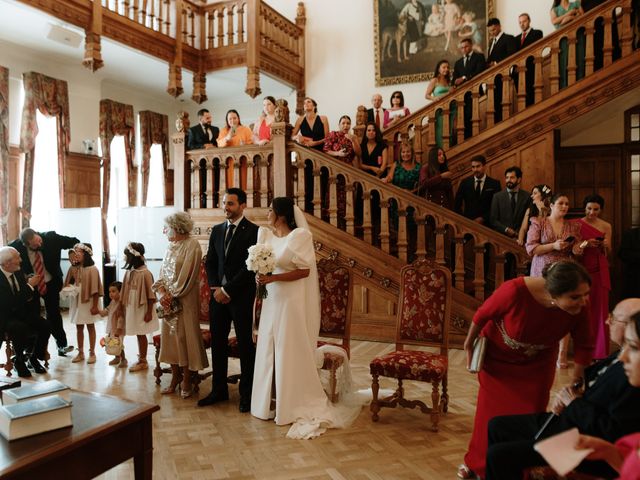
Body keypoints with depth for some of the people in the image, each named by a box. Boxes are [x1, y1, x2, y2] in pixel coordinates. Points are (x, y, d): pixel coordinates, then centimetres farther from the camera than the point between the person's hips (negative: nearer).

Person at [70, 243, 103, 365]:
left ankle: (92, 353, 14)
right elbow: (74, 284, 17)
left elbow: (95, 289, -14)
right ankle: (80, 352, 20)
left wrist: (95, 306, -16)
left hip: (88, 302, -6)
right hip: (78, 302, 6)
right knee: (79, 327, 10)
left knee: (90, 327, 5)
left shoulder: (92, 269, -12)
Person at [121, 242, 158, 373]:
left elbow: (151, 295, -16)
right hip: (132, 309, 7)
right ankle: (141, 359, 25)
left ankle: (143, 361, 15)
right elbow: (126, 292, 11)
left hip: (142, 309, -7)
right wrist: (124, 308, 12)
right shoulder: (129, 272, 5)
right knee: (138, 335, 14)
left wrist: (149, 312, -16)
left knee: (141, 334, 3)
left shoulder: (145, 273, -17)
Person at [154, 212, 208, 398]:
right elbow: (162, 273, 11)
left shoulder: (192, 245, -10)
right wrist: (162, 292, -5)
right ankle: (175, 377, 23)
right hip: (168, 301, 7)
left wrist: (173, 296, -13)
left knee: (185, 337, 0)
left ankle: (186, 381, 13)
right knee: (170, 337, 10)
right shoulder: (170, 247, 13)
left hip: (185, 301, -7)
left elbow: (186, 275, -15)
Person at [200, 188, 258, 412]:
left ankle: (247, 394, 16)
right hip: (219, 294, 6)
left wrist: (227, 290, -13)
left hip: (241, 295, -5)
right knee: (217, 343, 10)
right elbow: (210, 262, 13)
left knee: (245, 345, 5)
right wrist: (215, 288, -2)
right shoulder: (217, 230, 11)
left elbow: (250, 266, -14)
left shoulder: (253, 231, -8)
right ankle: (219, 390, 24)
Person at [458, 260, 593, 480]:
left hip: (537, 362, 2)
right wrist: (469, 344, -7)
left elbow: (583, 346, -13)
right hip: (498, 355, -2)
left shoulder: (579, 308, -30)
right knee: (491, 409, 11)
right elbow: (483, 313, -22)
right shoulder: (516, 291, -41)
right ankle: (476, 462, 36)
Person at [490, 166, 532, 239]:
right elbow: (493, 220, 3)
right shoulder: (497, 196, 6)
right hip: (502, 235, 0)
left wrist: (518, 232, -7)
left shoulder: (527, 196, 7)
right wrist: (506, 230, -9)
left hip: (520, 236, 0)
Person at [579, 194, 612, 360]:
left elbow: (607, 251, 8)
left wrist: (605, 245, -13)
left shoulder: (606, 226, 7)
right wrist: (586, 243, -18)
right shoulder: (577, 224, 1)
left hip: (599, 270, 2)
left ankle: (599, 351, 11)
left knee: (600, 307, 1)